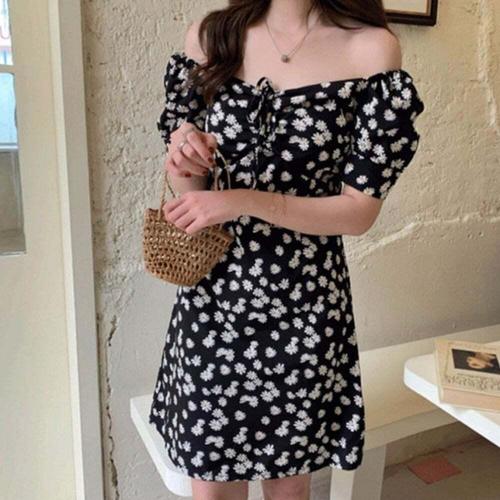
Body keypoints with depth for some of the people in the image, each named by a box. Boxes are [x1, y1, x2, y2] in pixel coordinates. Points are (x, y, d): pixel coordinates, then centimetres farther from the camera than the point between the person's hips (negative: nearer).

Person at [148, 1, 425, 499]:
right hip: (213, 295, 2)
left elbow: (360, 210, -9)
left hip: (303, 300, -1)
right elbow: (191, 194, 6)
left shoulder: (371, 48, -6)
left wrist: (246, 202, -20)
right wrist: (182, 156, -16)